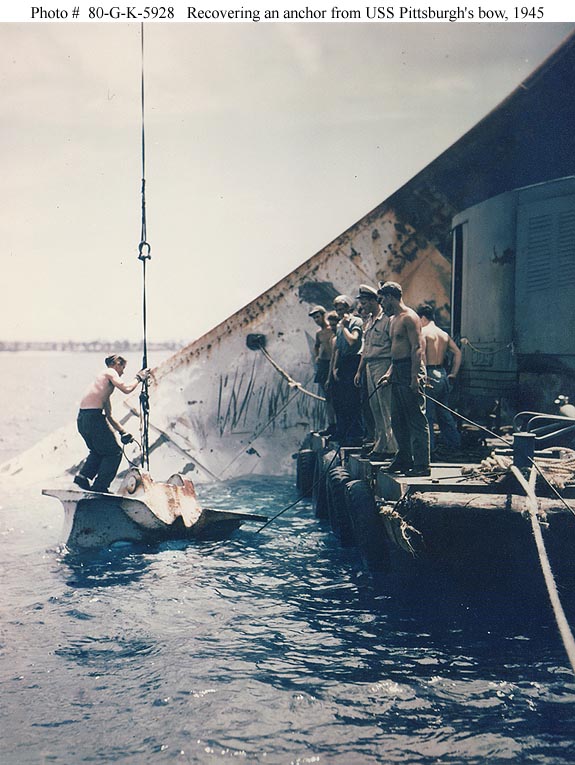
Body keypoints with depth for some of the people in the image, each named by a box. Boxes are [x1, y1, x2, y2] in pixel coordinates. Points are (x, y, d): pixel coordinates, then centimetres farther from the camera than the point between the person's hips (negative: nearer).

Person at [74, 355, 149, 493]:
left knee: (98, 451, 28)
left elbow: (108, 415, 31)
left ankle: (83, 476, 11)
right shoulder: (110, 372, 4)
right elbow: (126, 389, -12)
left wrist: (122, 432, 28)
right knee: (114, 453, 3)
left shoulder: (103, 377, 29)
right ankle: (99, 486, 1)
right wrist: (139, 378, 6)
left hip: (82, 419, 9)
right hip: (93, 416, -9)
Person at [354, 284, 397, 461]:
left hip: (383, 365, -9)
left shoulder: (386, 320, -10)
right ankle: (379, 444, 16)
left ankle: (389, 447, -7)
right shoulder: (368, 322, 18)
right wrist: (360, 370, 21)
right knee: (375, 408, 10)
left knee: (386, 408, -8)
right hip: (370, 367, 9)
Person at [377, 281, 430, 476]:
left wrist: (414, 377, -23)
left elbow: (417, 348, -18)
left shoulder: (409, 317, -11)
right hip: (398, 373, 10)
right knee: (398, 420, 14)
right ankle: (404, 460, 22)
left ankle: (421, 465, -7)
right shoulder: (394, 320, 20)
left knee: (416, 420, -8)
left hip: (410, 372, -10)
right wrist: (390, 372, 18)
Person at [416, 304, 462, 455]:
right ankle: (454, 443, 21)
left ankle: (429, 447, -3)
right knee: (443, 411, 17)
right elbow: (457, 353, 13)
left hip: (429, 374, -7)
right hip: (442, 374, 7)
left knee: (427, 413, -3)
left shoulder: (423, 332, -8)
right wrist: (453, 374, 15)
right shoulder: (444, 334, 14)